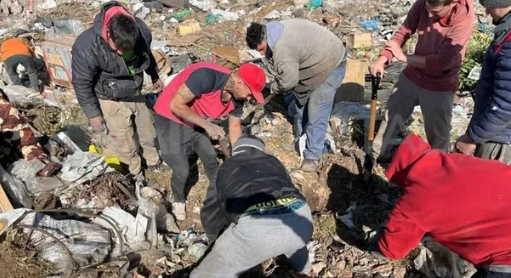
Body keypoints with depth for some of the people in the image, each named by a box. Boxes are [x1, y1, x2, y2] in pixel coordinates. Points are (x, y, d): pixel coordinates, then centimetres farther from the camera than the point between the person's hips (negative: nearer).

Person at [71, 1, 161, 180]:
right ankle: (135, 175, 34)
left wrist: (155, 76, 19)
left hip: (136, 94, 5)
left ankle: (154, 161, 50)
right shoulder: (86, 47, -34)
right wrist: (93, 114, -12)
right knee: (125, 144, 8)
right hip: (112, 101, -4)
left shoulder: (141, 30, -20)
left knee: (148, 133, 22)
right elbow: (82, 84, -18)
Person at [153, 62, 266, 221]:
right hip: (170, 119, -6)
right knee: (182, 171, -5)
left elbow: (235, 126, 1)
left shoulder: (237, 97, -13)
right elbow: (175, 105, -32)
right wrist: (207, 125, -30)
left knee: (211, 159, 12)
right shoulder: (206, 76, -37)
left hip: (195, 122, 6)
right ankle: (178, 200, 26)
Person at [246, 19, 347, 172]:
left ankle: (313, 155, 1)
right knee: (300, 102, 17)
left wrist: (275, 88, -6)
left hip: (331, 63, -10)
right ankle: (300, 139, 35)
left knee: (316, 112, -11)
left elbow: (288, 80, -26)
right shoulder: (277, 31, -2)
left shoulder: (282, 49, -33)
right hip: (315, 60, 10)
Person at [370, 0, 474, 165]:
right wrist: (383, 58, -25)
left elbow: (441, 62, -28)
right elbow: (404, 31, -9)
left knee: (438, 134, 8)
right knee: (392, 115, 18)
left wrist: (403, 57, -23)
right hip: (412, 75, 5)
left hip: (439, 87, -5)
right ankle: (379, 155, 39)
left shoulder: (463, 20, -26)